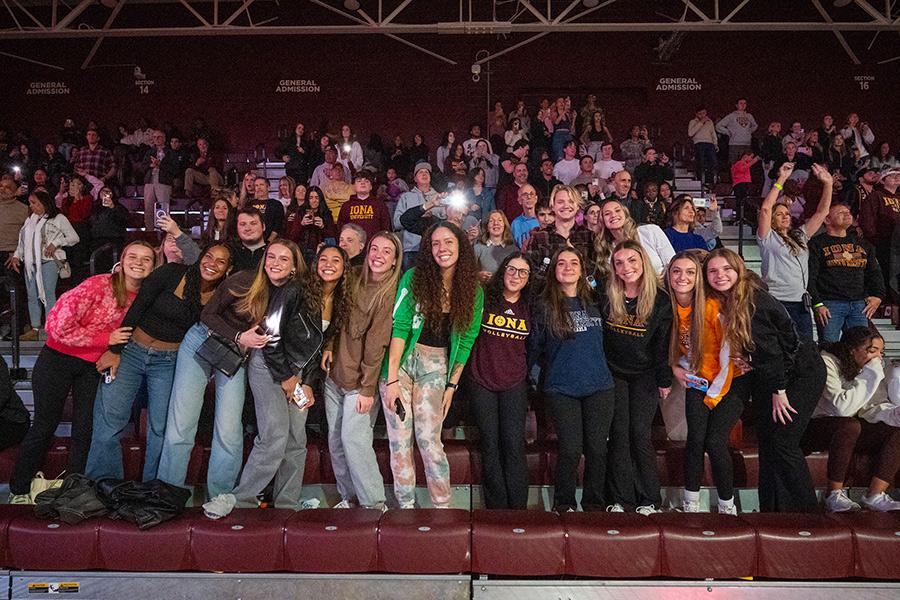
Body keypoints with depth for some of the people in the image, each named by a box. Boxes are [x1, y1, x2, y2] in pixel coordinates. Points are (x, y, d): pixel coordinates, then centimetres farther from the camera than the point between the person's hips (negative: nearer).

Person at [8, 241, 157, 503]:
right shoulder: (98, 285, -23)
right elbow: (59, 326, -24)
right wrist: (106, 339, -20)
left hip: (93, 367, 5)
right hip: (59, 359, -5)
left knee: (85, 431, 9)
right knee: (44, 426, 7)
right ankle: (19, 490, 27)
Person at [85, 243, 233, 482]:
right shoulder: (171, 273, -12)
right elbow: (136, 309, -9)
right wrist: (114, 350, -8)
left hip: (169, 363, 2)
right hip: (131, 351, -1)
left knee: (161, 428, 1)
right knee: (109, 421, -3)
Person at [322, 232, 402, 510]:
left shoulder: (391, 293, -11)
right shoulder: (356, 283, 8)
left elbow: (377, 342, -16)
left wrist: (367, 388, -17)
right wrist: (330, 346, 3)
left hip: (360, 381, -7)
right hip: (335, 375, 7)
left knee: (354, 439, -12)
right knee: (335, 440, 9)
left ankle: (374, 503, 2)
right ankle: (349, 497, 23)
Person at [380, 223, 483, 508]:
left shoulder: (474, 291, 1)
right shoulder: (414, 278, -7)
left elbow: (465, 341, 6)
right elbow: (399, 327, -11)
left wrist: (452, 385, 2)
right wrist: (392, 379, -16)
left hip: (436, 366, 1)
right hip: (401, 359, -1)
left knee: (429, 439, -2)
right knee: (400, 440, 1)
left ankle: (443, 506, 12)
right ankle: (406, 505, 15)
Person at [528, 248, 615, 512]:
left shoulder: (594, 303, 12)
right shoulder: (544, 307, 1)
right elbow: (533, 347, 4)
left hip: (599, 387, 3)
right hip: (561, 390, -3)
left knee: (597, 448, 2)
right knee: (570, 449, -5)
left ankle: (595, 505, 19)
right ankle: (564, 506, 14)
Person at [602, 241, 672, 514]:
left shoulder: (661, 300, -8)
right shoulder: (606, 297, -5)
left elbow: (663, 345, -3)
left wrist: (664, 380, 0)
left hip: (645, 375, -1)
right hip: (613, 373, 1)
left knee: (640, 433, -5)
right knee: (619, 432, -1)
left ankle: (649, 500, 7)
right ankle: (619, 498, 6)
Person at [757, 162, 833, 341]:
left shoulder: (800, 236, 21)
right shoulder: (768, 237, 3)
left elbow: (822, 212, 19)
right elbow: (765, 208, -10)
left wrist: (828, 184, 10)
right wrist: (781, 179, -8)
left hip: (801, 304, 7)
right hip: (777, 302, -6)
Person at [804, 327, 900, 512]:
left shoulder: (870, 368, 4)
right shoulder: (826, 363, -18)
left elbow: (871, 408, -3)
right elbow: (843, 407, -29)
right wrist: (870, 377, -26)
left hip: (850, 432, 8)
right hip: (815, 427, -7)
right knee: (850, 425, -36)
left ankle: (875, 495, -17)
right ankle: (834, 495, -24)